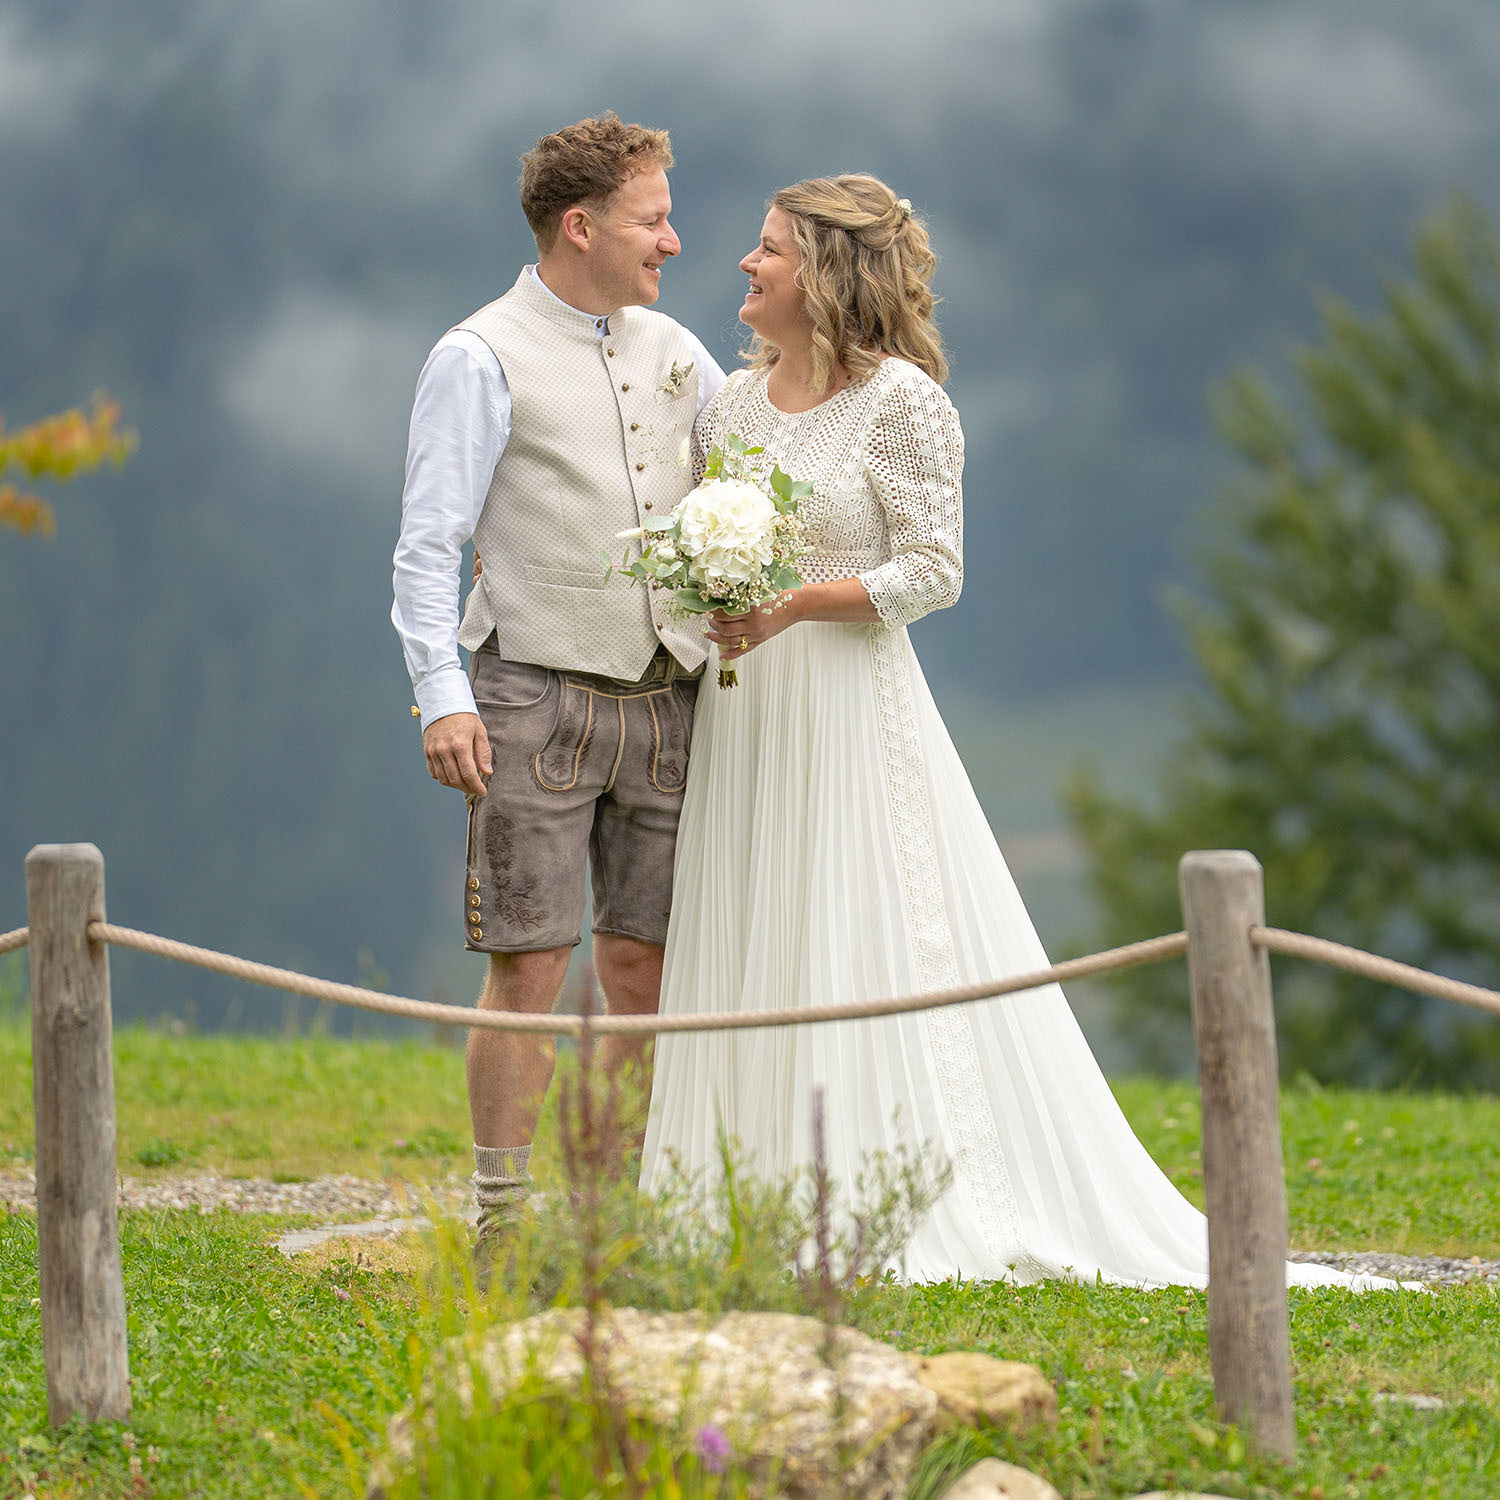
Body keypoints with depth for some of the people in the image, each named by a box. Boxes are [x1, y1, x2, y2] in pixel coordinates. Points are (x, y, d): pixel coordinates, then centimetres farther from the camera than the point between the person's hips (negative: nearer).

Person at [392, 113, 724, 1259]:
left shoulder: (671, 349, 14)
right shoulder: (482, 361, -4)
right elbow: (428, 543, -7)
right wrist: (443, 694, -18)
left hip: (665, 700, 6)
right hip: (539, 702, -6)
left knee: (647, 968, 7)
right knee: (529, 969, -6)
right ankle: (505, 1224, -1)